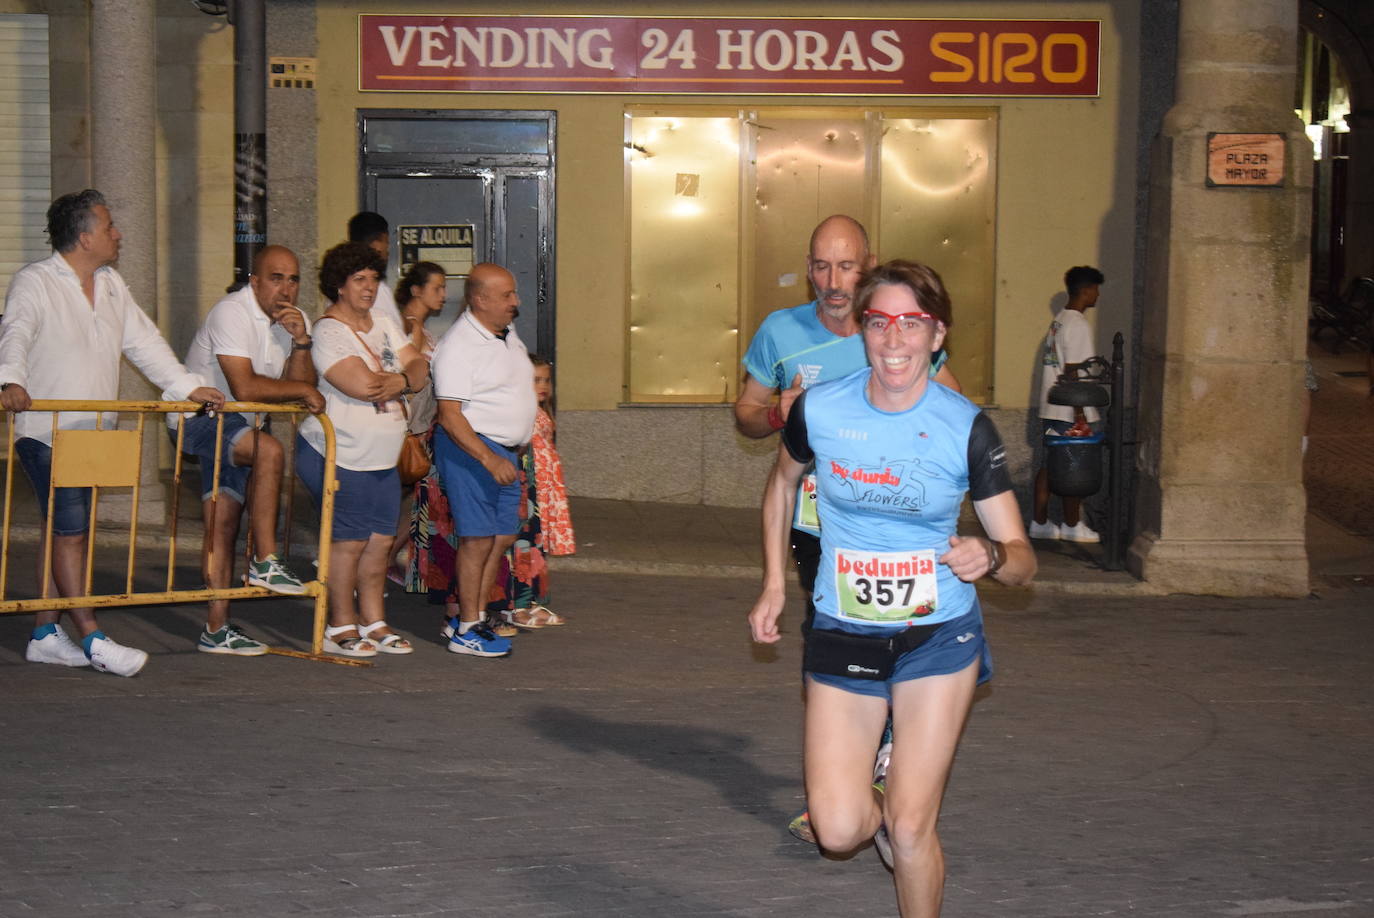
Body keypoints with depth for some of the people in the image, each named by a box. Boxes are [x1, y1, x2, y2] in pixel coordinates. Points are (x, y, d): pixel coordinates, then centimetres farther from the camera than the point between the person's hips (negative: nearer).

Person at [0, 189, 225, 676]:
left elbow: (144, 342, 19)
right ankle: (92, 639, -8)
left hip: (92, 433, 7)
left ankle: (44, 634, 15)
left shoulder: (112, 285, 15)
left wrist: (187, 385, 11)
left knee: (61, 529, 10)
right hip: (46, 432, -7)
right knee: (70, 531, -9)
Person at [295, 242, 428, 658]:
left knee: (380, 541, 9)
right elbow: (363, 385, -24)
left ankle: (374, 622, 19)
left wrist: (400, 380, -16)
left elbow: (419, 366, 7)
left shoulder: (384, 325, 13)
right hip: (339, 456, -8)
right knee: (348, 541, -4)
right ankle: (341, 627, 7)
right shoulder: (329, 332, -13)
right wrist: (403, 382, -7)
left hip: (383, 459, 8)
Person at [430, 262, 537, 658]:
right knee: (478, 538, -8)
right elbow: (449, 416, -21)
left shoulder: (507, 334, 11)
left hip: (505, 449, 9)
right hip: (470, 447, -9)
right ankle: (466, 630, 1)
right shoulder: (458, 345, -17)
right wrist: (490, 460, -27)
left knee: (503, 536, 10)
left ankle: (471, 616, 20)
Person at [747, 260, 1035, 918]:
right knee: (839, 830, -6)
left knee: (910, 829, -3)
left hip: (938, 638, -1)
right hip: (843, 638, 1)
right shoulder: (818, 409, -8)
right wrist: (773, 585, 11)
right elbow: (782, 485, 15)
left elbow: (1022, 558, -8)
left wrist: (992, 557, -30)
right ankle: (880, 788, 30)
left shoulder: (966, 428, -11)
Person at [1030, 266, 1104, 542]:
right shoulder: (1078, 325, -15)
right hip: (1069, 411, -9)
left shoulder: (1058, 321, 14)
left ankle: (1039, 522, 13)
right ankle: (1072, 526, 7)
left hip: (1053, 408, 9)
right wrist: (1080, 415, -19)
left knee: (1050, 465, 10)